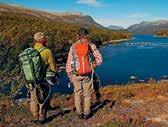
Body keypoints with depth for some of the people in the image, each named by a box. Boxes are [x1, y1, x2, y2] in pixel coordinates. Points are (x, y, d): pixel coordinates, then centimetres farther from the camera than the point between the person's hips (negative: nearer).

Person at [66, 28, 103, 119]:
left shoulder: (73, 47, -1)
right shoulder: (91, 45, -3)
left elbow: (69, 63, -2)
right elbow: (99, 59, -5)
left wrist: (69, 76, 7)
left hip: (76, 75, 1)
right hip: (87, 74, -1)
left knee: (77, 94, 16)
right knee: (87, 94, 14)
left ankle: (79, 114, 26)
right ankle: (87, 113, 23)